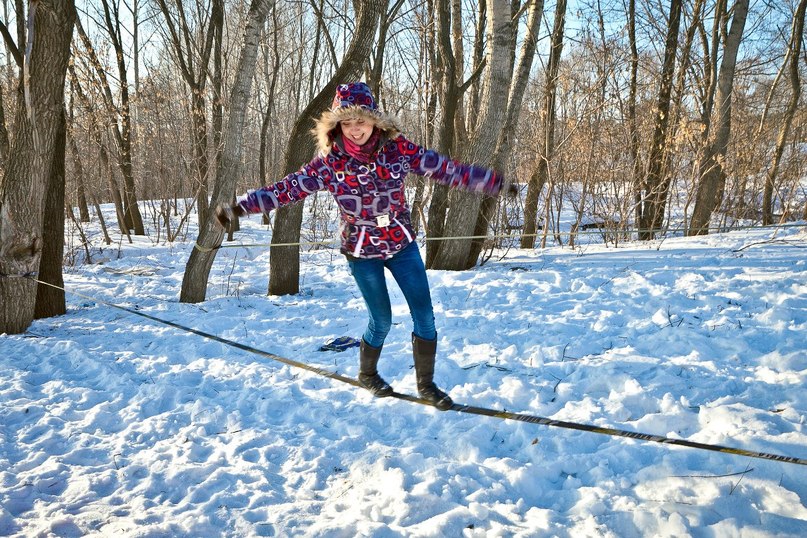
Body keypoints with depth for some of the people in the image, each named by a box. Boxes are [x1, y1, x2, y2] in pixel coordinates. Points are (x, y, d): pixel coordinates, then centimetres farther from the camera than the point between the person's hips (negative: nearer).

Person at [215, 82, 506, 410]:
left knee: (424, 316, 2)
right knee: (381, 320, 7)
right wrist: (238, 207, -18)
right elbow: (288, 189, -13)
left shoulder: (397, 148, -11)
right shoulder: (330, 161, -14)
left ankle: (426, 384, 22)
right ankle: (367, 374, 37)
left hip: (402, 244, 2)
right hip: (361, 252, -2)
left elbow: (446, 169, -6)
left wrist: (494, 182, -5)